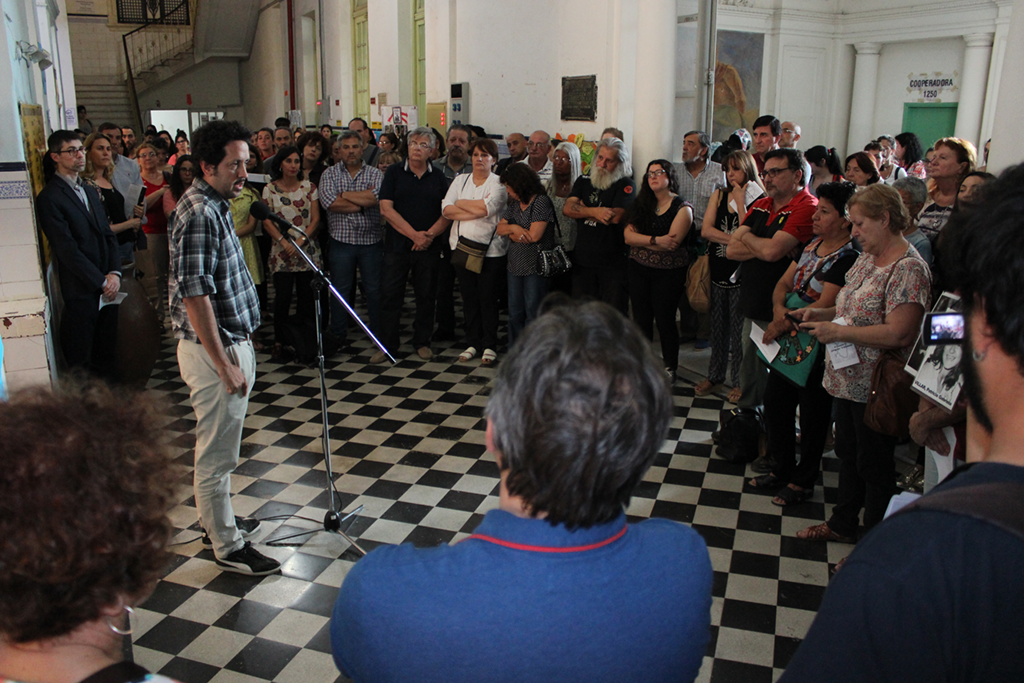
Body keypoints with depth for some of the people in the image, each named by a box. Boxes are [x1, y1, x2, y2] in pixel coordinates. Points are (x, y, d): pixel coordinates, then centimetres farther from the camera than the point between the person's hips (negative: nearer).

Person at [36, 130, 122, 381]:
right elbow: (67, 250, -14)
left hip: (106, 285, 7)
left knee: (106, 351, 13)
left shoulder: (90, 191, 16)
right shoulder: (49, 198, -9)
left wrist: (115, 273, -2)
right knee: (81, 358, 3)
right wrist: (102, 281, -12)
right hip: (81, 291, -7)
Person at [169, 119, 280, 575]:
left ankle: (217, 521, 38)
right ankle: (227, 546, 15)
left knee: (219, 445, 22)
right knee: (217, 451, 2)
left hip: (229, 342, 10)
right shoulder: (199, 213, -21)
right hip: (213, 349, -10)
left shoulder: (214, 206, 10)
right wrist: (225, 364, -23)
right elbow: (194, 296, -25)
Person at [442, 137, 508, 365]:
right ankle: (472, 343, 19)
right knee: (469, 297, 8)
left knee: (488, 298, 0)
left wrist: (461, 203, -5)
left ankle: (489, 346, 11)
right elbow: (446, 210, -2)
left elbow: (488, 208, -19)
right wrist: (476, 212, -11)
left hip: (491, 250, -4)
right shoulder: (460, 181, 12)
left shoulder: (499, 183, 0)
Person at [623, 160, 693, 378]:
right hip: (638, 270, 4)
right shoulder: (642, 204, 8)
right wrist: (655, 240, -18)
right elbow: (628, 236, -5)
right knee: (641, 319, 9)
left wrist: (640, 240, -11)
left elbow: (672, 243, -18)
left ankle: (670, 368, 18)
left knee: (665, 319, 1)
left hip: (668, 273, -4)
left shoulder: (682, 208, -6)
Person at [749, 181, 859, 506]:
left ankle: (803, 481, 25)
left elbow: (824, 305, -22)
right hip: (789, 342, 8)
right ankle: (781, 469, 35)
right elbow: (784, 282, 9)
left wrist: (785, 322, -15)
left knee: (812, 415, 7)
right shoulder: (813, 245, 9)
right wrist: (778, 308, -11)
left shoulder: (848, 258, -18)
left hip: (817, 349, -8)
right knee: (775, 402, 16)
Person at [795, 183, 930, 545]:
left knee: (873, 465, 5)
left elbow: (897, 334, -28)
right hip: (849, 379, 9)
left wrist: (837, 332, -23)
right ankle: (843, 524, 40)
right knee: (847, 453, 22)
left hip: (876, 388, -9)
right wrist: (821, 313, 4)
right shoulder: (867, 258, 9)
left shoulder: (908, 268, -20)